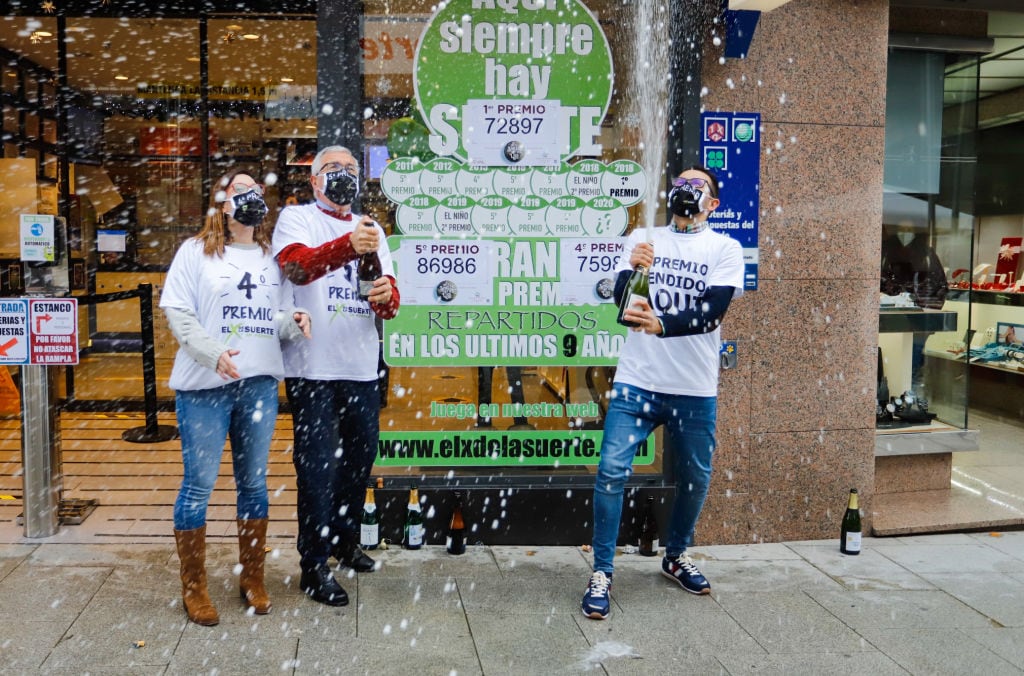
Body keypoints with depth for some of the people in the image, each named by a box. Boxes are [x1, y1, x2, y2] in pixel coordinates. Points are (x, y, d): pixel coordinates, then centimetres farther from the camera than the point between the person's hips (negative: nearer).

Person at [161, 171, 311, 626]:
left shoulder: (273, 257, 16)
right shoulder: (196, 251, 4)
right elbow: (177, 311, -4)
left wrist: (294, 322, -6)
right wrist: (213, 353, -18)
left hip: (260, 383, 4)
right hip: (204, 384, -4)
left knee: (254, 481, 10)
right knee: (199, 484, 0)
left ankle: (252, 579, 23)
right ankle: (193, 588, 13)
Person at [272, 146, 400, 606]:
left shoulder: (371, 229, 17)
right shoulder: (296, 218, 1)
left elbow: (390, 302, 10)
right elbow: (296, 266, -22)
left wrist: (386, 297, -16)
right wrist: (348, 246, -40)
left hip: (362, 367, 6)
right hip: (313, 368, -5)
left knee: (359, 457, 15)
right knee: (318, 466, -3)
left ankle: (345, 541, 34)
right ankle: (314, 565, 8)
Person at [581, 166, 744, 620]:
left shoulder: (725, 249, 1)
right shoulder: (643, 239, 8)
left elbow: (711, 311, -13)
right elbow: (621, 299, -6)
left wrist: (661, 324, -30)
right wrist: (632, 269, -28)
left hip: (695, 390, 1)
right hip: (637, 381, 0)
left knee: (695, 478, 13)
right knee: (612, 470, -9)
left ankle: (676, 557, 36)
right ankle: (601, 573, 3)